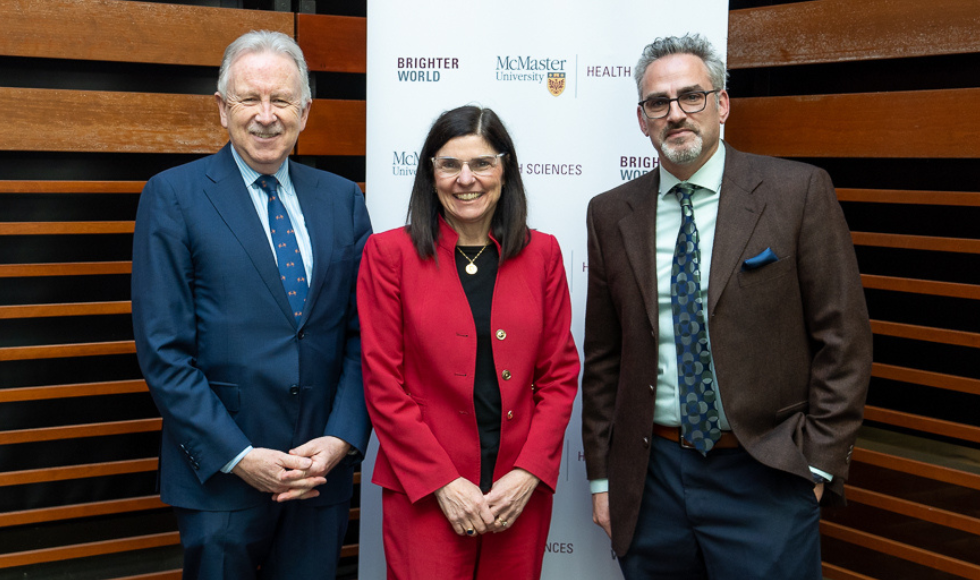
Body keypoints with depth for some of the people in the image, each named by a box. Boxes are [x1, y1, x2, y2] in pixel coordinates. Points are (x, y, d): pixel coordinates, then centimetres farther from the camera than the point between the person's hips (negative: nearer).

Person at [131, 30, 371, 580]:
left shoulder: (343, 199, 7)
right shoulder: (173, 196, -4)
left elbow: (363, 332, 5)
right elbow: (163, 349, -8)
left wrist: (342, 439, -7)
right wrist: (237, 457, -13)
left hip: (325, 470, 3)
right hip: (221, 474, -3)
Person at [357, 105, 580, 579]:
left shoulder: (542, 254, 6)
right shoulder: (390, 253, -2)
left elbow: (560, 375, 6)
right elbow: (383, 384, -4)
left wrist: (528, 474, -5)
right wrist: (443, 482, -10)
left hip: (522, 493, 3)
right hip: (424, 495, -2)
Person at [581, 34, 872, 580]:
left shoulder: (800, 192, -5)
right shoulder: (612, 213, 5)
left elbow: (845, 337, -5)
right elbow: (603, 356, 8)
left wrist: (818, 462, -7)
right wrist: (602, 475, 7)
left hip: (766, 476, -3)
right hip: (651, 474, 3)